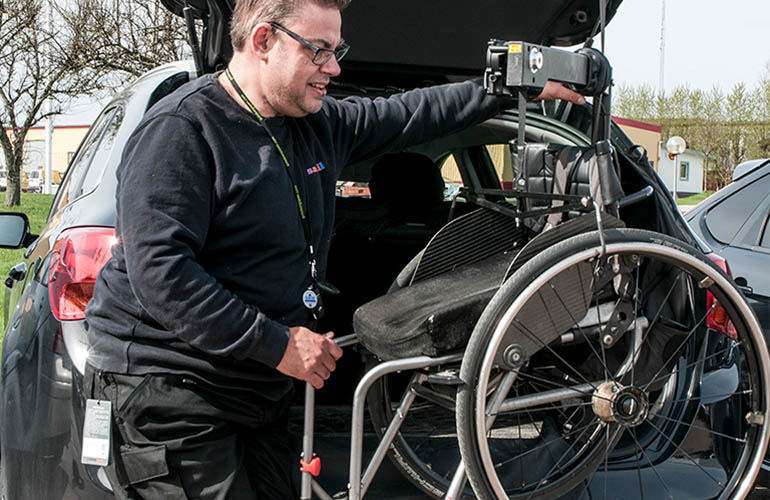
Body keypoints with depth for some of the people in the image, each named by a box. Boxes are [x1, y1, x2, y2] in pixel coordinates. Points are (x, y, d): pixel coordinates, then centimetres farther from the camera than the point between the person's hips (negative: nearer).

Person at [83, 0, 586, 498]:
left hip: (259, 394, 8)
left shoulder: (320, 126, 12)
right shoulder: (181, 129, -14)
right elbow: (159, 271, -22)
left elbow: (408, 116, 25)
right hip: (167, 394, -8)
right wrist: (278, 344, -21)